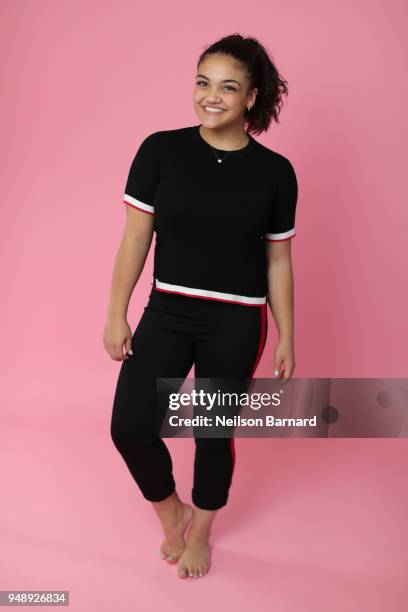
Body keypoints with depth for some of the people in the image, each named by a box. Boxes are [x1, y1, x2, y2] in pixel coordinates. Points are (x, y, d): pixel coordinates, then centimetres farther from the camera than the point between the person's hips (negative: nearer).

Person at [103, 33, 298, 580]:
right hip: (167, 312, 1)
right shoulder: (160, 150, -4)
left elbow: (278, 262, 3)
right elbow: (135, 237, -1)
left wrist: (287, 340, 6)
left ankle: (200, 533, 39)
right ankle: (171, 512, 26)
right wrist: (117, 315, -2)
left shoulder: (275, 172, -3)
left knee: (215, 433, 10)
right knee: (130, 427, -7)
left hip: (236, 324, -1)